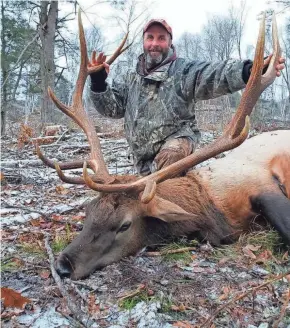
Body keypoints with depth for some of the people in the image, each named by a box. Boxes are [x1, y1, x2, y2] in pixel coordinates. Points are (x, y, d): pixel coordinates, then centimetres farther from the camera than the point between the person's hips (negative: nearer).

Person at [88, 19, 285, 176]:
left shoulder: (182, 70, -1)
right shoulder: (133, 79, 17)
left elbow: (214, 75, -19)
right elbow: (111, 106, 17)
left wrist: (251, 70, -38)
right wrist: (98, 81, 0)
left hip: (176, 143, -6)